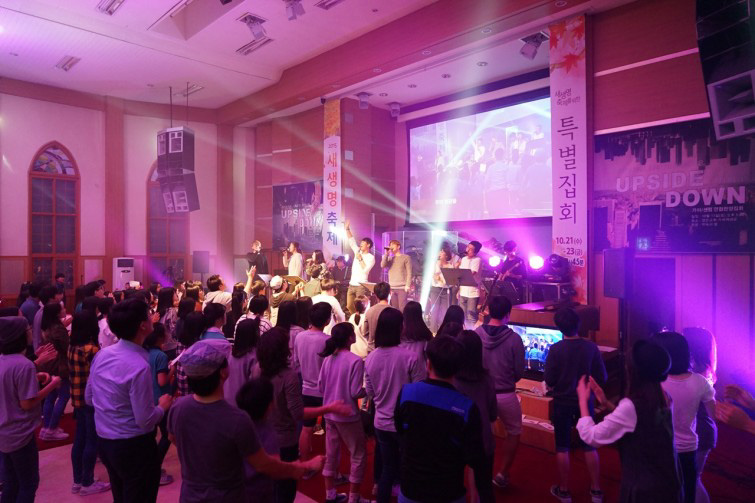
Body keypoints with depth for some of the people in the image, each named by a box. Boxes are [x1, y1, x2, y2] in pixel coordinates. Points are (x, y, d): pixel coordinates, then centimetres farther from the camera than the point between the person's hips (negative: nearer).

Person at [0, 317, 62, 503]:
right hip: (19, 434, -8)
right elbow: (27, 403, -23)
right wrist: (52, 384, -13)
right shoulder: (24, 365, -26)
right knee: (28, 483, 9)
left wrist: (35, 379, 6)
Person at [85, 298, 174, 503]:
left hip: (104, 440, 8)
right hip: (134, 446, -7)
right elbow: (145, 422, -24)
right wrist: (163, 406, -6)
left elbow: (89, 398, 10)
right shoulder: (139, 366, -27)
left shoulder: (101, 354, -3)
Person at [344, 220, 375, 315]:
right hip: (352, 285, 7)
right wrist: (347, 229, 3)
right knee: (349, 306, 6)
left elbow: (365, 270, -17)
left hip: (361, 286, -7)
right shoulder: (358, 252, 13)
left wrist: (360, 259, -12)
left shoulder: (371, 257, -5)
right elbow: (351, 241, 11)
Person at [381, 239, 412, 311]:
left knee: (402, 309, -10)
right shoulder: (390, 258, 18)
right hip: (392, 288, 5)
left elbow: (409, 273, -3)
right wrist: (387, 253, -1)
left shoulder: (405, 257, 3)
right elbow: (383, 265, 0)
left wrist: (407, 285, -12)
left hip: (402, 288, -5)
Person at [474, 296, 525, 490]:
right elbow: (519, 372, -9)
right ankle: (502, 474, 22)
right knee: (514, 433, 23)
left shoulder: (475, 334, -12)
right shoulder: (514, 338, -16)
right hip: (505, 395, -2)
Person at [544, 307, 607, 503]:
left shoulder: (556, 349, -18)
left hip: (562, 402, -2)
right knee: (589, 446, 18)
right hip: (585, 401, 3)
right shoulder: (591, 347, -11)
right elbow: (602, 378, -3)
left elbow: (549, 381, -14)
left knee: (562, 447, 11)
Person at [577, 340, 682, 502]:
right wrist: (606, 403, 6)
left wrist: (583, 400, -10)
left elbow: (592, 437, -21)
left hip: (643, 489, -7)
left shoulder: (632, 405, -28)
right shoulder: (663, 398, -2)